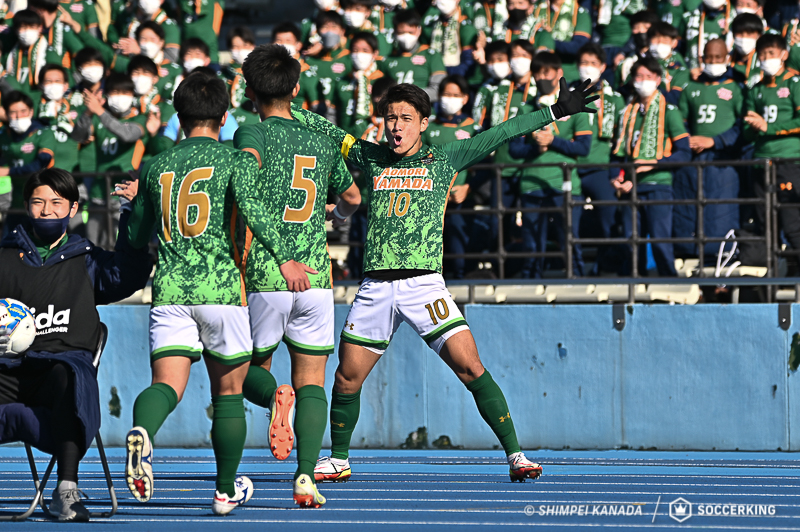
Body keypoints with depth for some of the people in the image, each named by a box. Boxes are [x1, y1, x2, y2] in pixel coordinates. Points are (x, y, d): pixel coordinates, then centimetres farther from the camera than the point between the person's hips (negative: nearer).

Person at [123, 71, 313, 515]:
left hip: (169, 290, 2)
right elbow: (249, 205, -18)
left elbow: (136, 236, 22)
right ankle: (226, 490, 21)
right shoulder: (235, 160, 2)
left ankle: (141, 432, -44)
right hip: (221, 289, -2)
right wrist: (283, 257, -21)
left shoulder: (156, 167, 13)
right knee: (228, 391, 13)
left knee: (167, 384, -10)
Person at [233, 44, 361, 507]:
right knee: (312, 381, 6)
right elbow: (352, 196, 28)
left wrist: (241, 245, -20)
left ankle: (276, 396, -20)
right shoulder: (322, 142, 12)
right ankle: (307, 476, -11)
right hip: (315, 274, 3)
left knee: (251, 370, 15)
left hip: (265, 277, -3)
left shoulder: (253, 133, -1)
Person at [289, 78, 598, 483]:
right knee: (347, 378, 4)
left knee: (471, 368, -14)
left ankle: (515, 455, -10)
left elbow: (501, 134, 7)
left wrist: (557, 111, 6)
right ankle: (338, 461, 25)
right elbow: (327, 130, 21)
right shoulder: (371, 158, 12)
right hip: (375, 287, 2)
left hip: (424, 285, -2)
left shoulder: (444, 159, 7)